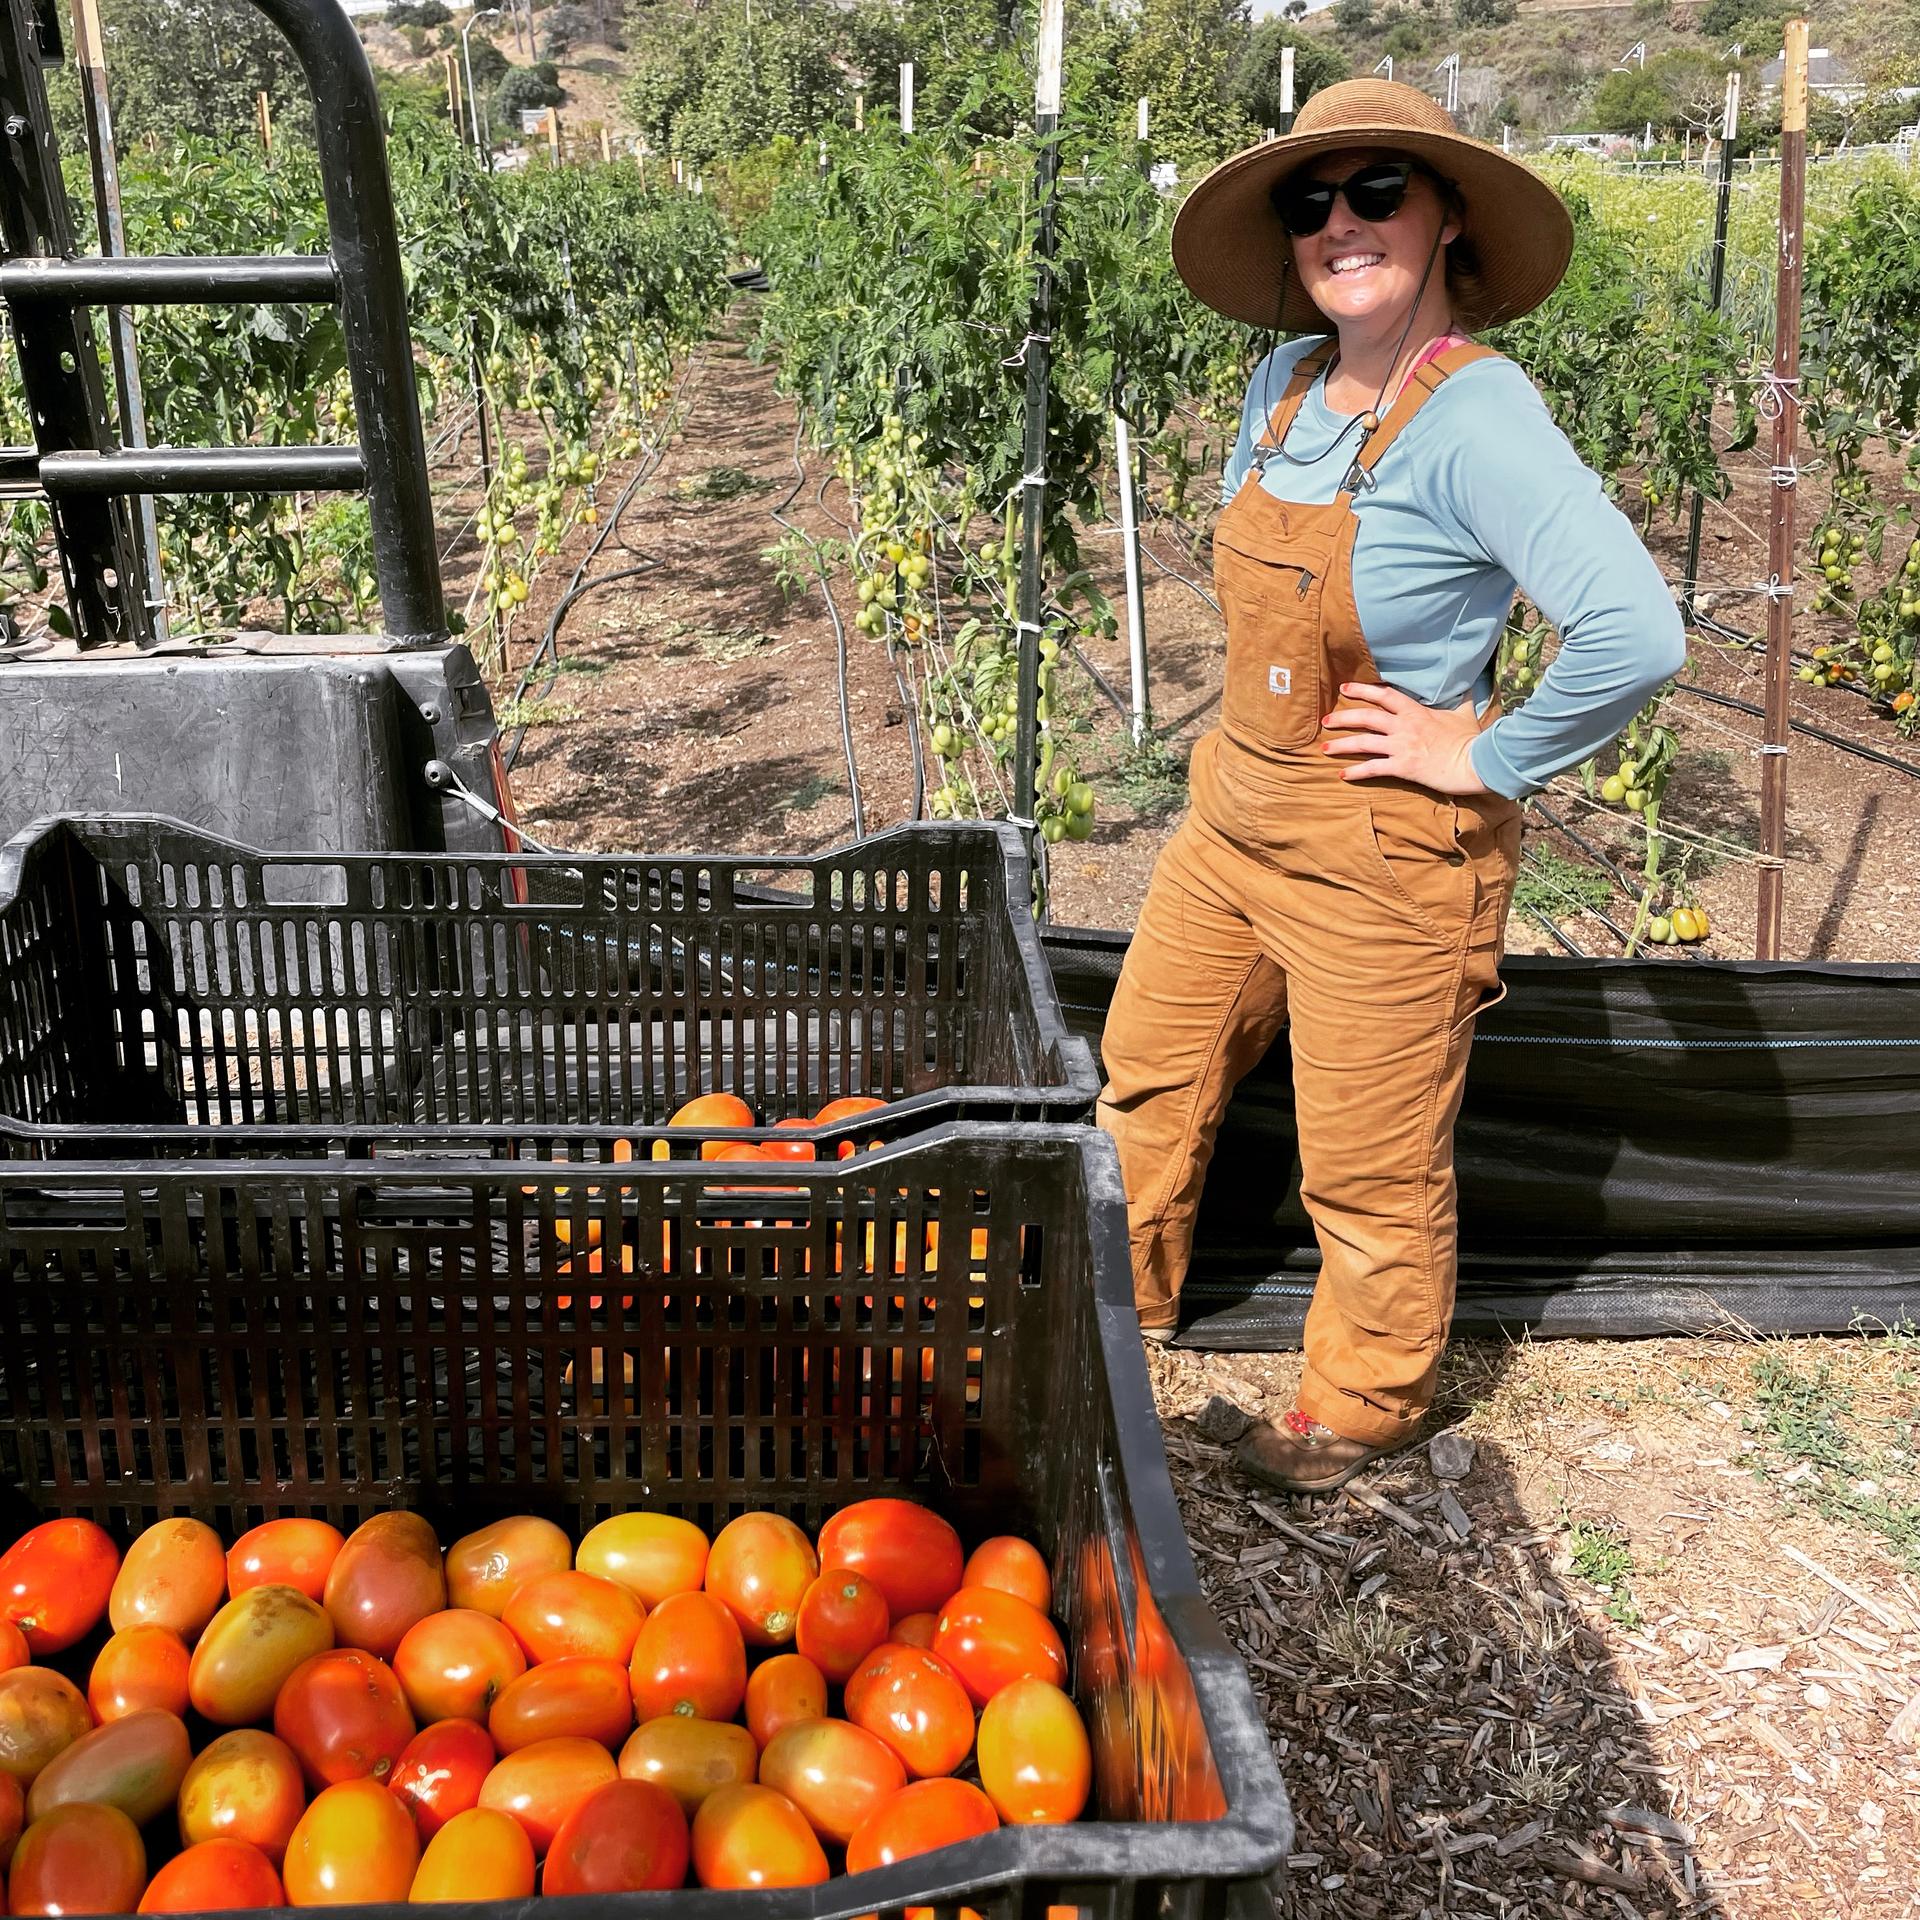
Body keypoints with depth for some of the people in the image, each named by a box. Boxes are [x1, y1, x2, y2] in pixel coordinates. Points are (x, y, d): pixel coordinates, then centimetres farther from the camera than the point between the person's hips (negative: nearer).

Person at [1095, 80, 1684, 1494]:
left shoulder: (1474, 416, -23)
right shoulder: (1286, 381, 1)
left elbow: (1637, 634, -34)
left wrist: (1484, 757, -23)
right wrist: (1256, 729, 13)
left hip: (1386, 854, -7)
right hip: (1235, 812, 8)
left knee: (1370, 1173, 9)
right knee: (1149, 1073, 22)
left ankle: (1367, 1406, 36)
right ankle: (1123, 1304, 47)